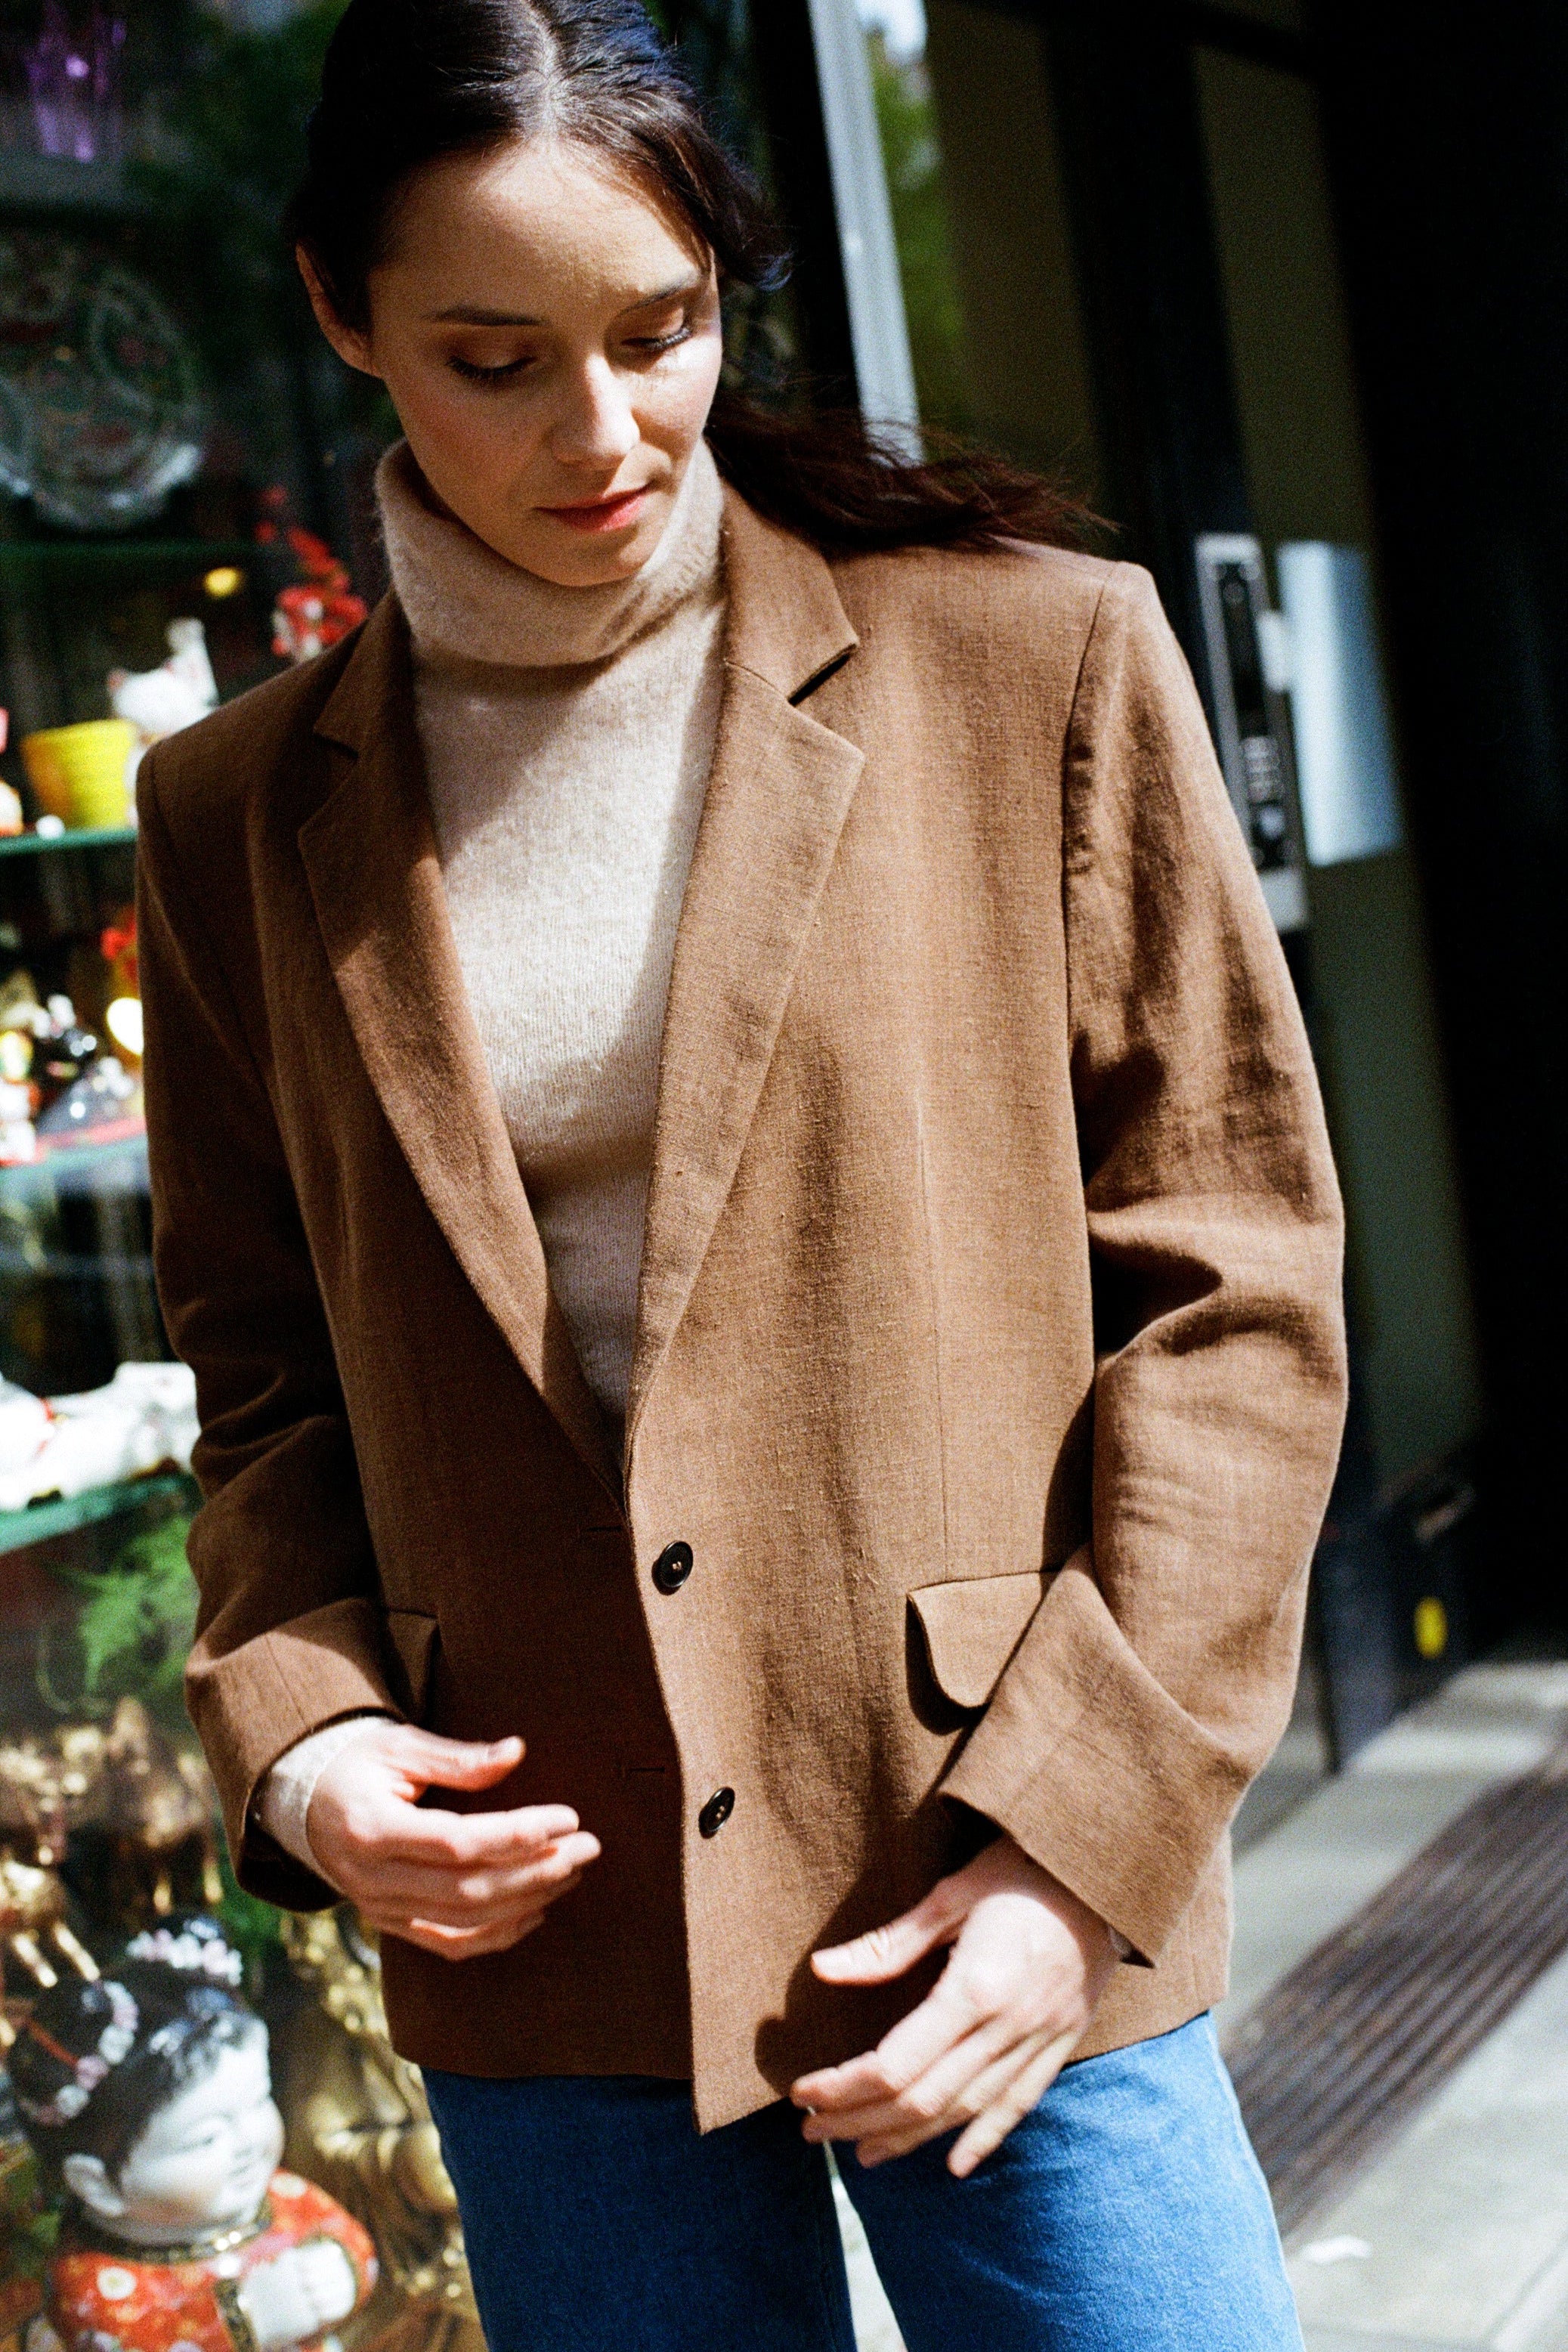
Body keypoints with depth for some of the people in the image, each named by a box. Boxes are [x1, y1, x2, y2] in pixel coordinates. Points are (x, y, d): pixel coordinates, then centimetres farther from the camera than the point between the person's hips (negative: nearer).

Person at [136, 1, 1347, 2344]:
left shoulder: (1033, 660, -2)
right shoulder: (243, 814, 5)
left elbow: (1236, 1286, -3)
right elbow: (265, 1375, 12)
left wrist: (1082, 1826, -10)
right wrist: (298, 1739, -5)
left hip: (1003, 1898, -2)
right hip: (538, 1937, 2)